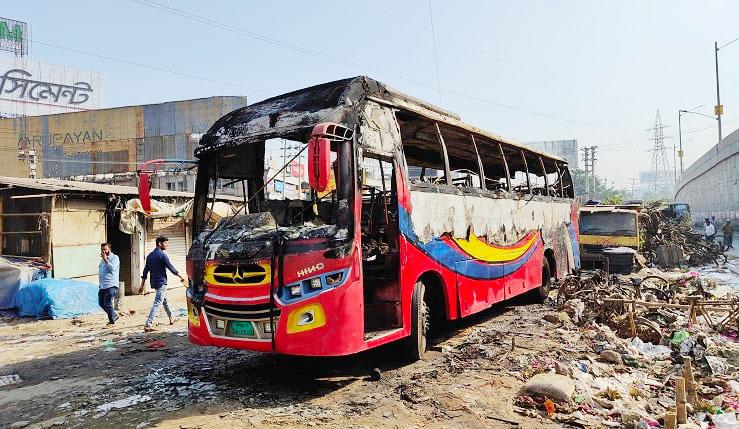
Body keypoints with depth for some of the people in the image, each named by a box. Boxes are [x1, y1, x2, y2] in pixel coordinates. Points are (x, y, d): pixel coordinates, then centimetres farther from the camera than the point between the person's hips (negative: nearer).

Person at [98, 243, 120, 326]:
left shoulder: (114, 258, -7)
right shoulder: (103, 259, 18)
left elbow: (112, 268, -22)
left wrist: (105, 259, -21)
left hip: (111, 285, -9)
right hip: (102, 286, 9)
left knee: (107, 304, -8)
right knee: (101, 303, 12)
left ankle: (112, 321, 5)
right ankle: (114, 315, 27)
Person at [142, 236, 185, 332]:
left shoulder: (150, 255, 10)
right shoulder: (162, 255, -13)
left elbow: (145, 271, 11)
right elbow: (171, 267, -9)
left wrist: (142, 284, 14)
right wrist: (180, 276, 3)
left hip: (154, 283, 9)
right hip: (161, 282, -9)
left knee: (165, 301, 22)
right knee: (157, 304, -10)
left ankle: (171, 318, 35)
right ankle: (147, 325, -16)